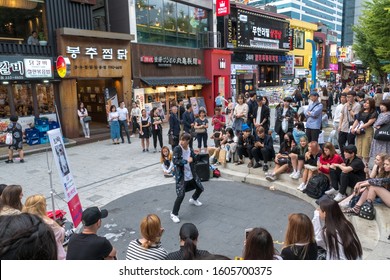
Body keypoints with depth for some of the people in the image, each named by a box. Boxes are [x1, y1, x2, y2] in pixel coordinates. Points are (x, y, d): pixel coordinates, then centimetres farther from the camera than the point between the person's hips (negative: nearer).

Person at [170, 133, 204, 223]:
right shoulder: (177, 149, -17)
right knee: (181, 195, -17)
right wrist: (186, 161, -25)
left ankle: (193, 200, 54)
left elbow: (195, 159, 12)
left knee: (200, 188, 22)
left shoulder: (190, 150, 0)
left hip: (191, 175, 7)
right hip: (181, 176, -7)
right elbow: (175, 161, -26)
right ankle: (174, 214, 3)